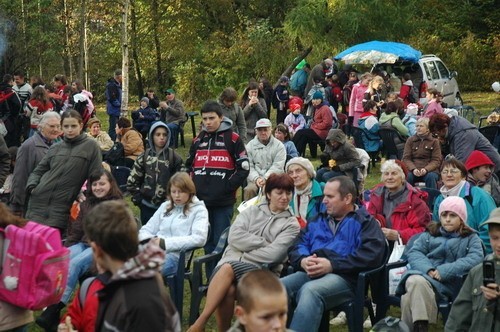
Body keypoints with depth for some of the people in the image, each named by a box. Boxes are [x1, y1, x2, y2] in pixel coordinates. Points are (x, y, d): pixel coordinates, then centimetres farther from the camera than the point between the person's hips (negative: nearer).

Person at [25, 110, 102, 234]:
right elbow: (38, 171, 17)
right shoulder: (55, 148, 11)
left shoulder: (91, 146, 0)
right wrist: (32, 186, 0)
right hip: (39, 201, 4)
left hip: (62, 206, -4)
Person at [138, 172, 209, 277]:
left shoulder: (199, 210, 9)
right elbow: (146, 230, 23)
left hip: (174, 255, -4)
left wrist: (166, 243, -12)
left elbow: (199, 238, -7)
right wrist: (149, 241, -3)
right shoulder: (165, 206, 24)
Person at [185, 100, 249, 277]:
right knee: (208, 242, 12)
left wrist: (227, 187, -11)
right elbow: (189, 165, 23)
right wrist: (194, 186, 8)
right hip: (202, 200, 5)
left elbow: (243, 168, -5)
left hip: (223, 202, -5)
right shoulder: (198, 140, 12)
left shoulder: (232, 138, -3)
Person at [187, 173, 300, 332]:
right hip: (231, 261, 2)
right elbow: (234, 237, 1)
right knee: (227, 289, -35)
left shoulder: (291, 224, 9)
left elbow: (273, 254, -7)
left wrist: (241, 258, -7)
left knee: (228, 268, -34)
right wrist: (264, 243, -5)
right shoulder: (251, 211, 18)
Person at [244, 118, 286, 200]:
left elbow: (277, 167, -4)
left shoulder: (279, 146, 5)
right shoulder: (250, 145, 11)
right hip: (255, 179, 2)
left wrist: (265, 178, -16)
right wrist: (256, 178, -13)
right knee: (249, 189, -30)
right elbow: (249, 167, 4)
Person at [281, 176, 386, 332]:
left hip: (344, 277, -5)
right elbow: (297, 246, 20)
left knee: (309, 290, -39)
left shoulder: (365, 222, 8)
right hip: (310, 273, 5)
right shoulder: (317, 221, 28)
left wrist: (332, 265, -15)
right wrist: (303, 260, -6)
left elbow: (371, 255, -9)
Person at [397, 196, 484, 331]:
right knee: (415, 281, -37)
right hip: (424, 274, 3)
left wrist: (445, 271, -17)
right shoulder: (430, 233, 23)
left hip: (449, 282, -3)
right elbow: (414, 252, 10)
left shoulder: (471, 238, 14)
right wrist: (428, 269, -13)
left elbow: (475, 258, -5)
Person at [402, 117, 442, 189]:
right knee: (407, 176, -32)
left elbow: (436, 160, 2)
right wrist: (413, 169, -15)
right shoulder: (410, 140, 12)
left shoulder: (434, 141, 8)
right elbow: (406, 158, 5)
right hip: (413, 169, 1)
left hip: (429, 169, -1)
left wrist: (426, 169, -18)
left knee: (431, 177, -34)